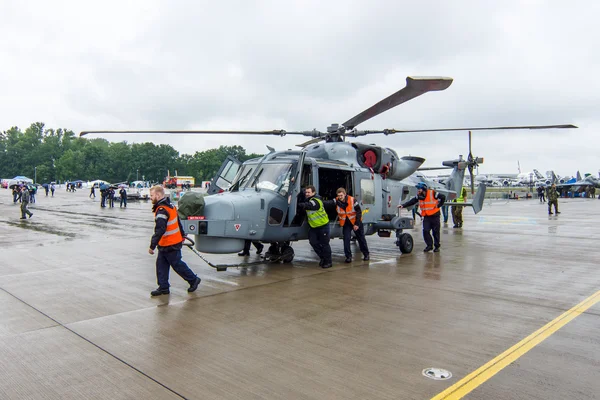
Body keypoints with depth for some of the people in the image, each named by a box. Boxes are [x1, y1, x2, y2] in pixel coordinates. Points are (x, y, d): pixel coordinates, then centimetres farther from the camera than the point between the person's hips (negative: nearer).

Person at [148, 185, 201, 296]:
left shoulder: (162, 210, -23)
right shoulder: (170, 206, 9)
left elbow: (159, 230, -31)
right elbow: (178, 223, 20)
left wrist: (152, 245, -31)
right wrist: (182, 236, 29)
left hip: (170, 245, -10)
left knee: (177, 264, 4)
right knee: (161, 265, 11)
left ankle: (194, 280, 19)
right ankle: (163, 287, 16)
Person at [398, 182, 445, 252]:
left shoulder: (432, 193, -13)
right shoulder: (419, 196, 1)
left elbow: (443, 197, -6)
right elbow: (411, 202, -5)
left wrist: (438, 205, -8)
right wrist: (403, 205, -17)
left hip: (435, 215, -4)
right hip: (426, 217, 4)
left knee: (436, 232, 4)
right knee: (425, 231, -5)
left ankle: (437, 246, 17)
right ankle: (429, 245, 9)